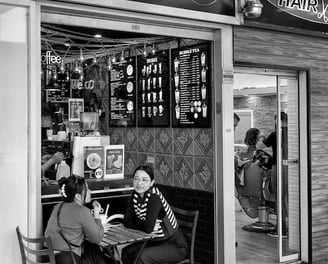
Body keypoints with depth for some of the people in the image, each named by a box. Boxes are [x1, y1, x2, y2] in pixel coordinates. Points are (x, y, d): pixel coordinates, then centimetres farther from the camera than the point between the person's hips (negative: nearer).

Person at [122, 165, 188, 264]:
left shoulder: (155, 197, -25)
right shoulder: (135, 195, -3)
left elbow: (148, 228, -31)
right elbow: (127, 221, -3)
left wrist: (137, 224, -11)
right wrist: (143, 224, -18)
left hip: (175, 246, -7)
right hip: (156, 241, 7)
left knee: (143, 256, -25)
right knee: (126, 252, -3)